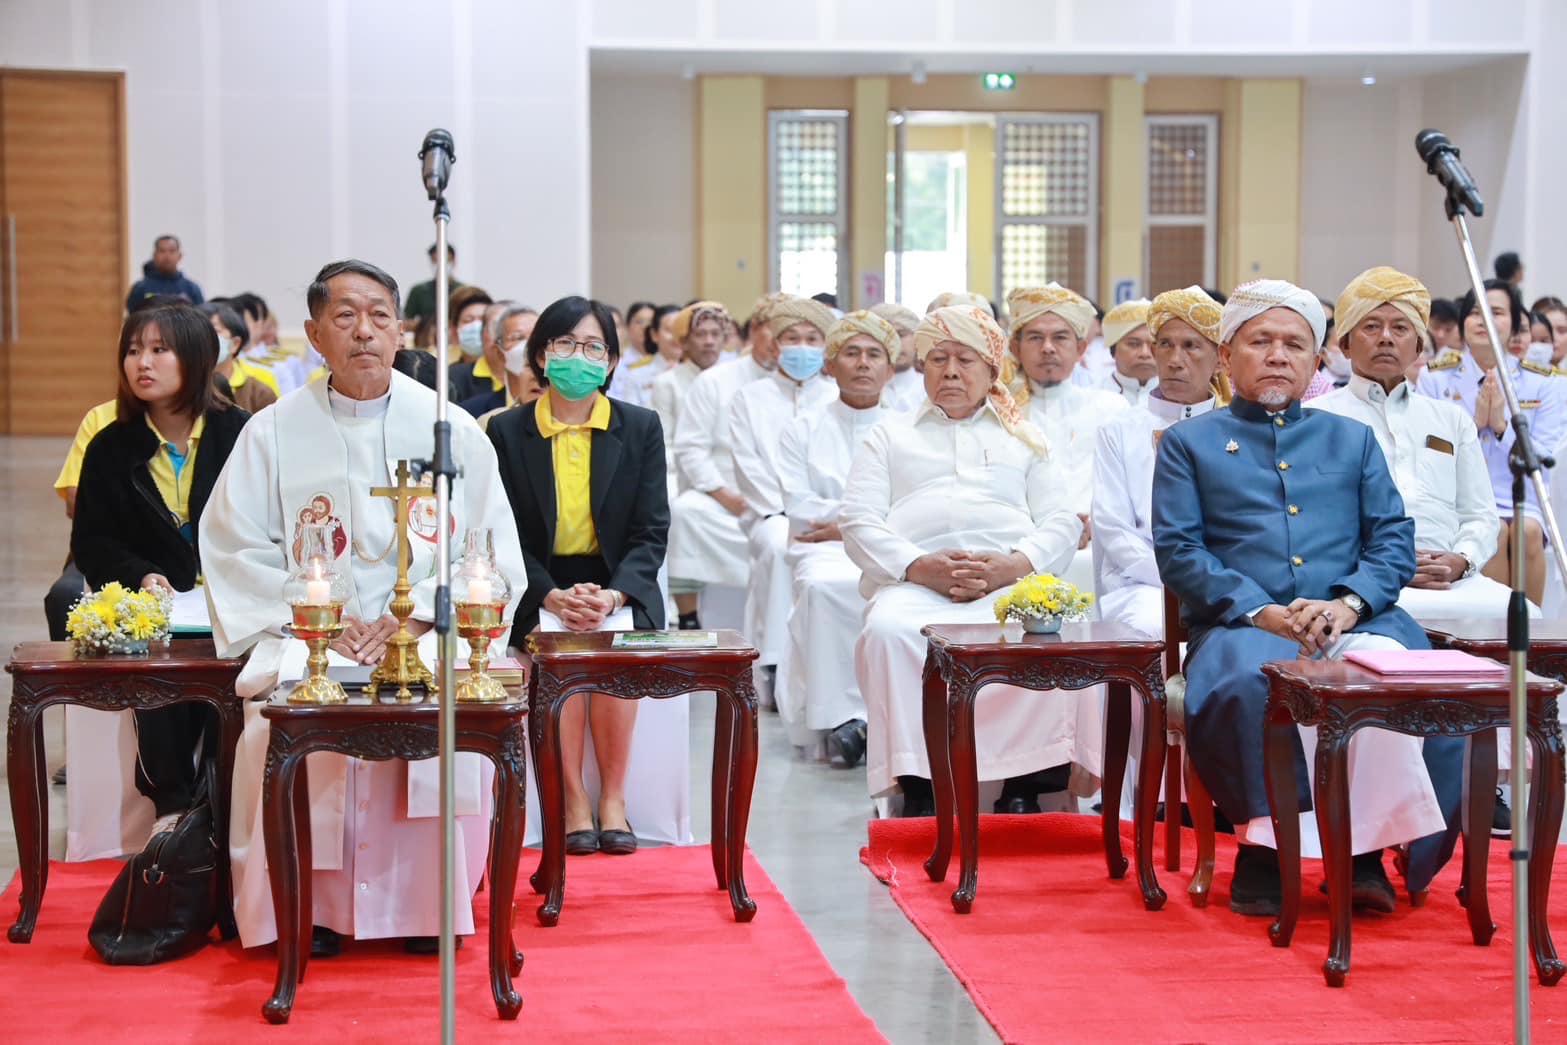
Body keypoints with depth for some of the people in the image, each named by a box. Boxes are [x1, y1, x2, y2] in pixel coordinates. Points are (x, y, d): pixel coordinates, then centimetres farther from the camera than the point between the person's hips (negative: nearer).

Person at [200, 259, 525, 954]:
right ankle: (309, 903, -12)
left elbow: (493, 552, 5)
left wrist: (418, 616, -10)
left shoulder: (450, 429, 7)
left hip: (429, 633, 0)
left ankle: (427, 903, -11)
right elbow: (234, 548, 5)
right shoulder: (274, 433, 7)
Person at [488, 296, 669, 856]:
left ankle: (613, 799, -13)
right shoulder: (507, 432, 2)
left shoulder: (641, 428, 4)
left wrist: (613, 595, -18)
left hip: (620, 585, 0)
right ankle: (573, 801, -16)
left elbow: (651, 531, 0)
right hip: (539, 590, 0)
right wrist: (555, 596, -19)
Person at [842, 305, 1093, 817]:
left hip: (1011, 580, 0)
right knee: (888, 631, -36)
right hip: (914, 581, 0)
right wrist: (918, 566, -8)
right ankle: (917, 788, -31)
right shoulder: (890, 434, 28)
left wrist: (1014, 565, -8)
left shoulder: (1024, 438, 30)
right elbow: (859, 523, 13)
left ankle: (1023, 786, -24)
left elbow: (1062, 523, 15)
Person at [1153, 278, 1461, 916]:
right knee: (1246, 682, -38)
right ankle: (1264, 844, -26)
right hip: (1242, 623, -2)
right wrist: (1261, 612, -11)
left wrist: (1348, 604, -8)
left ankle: (1365, 848, -26)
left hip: (1354, 620, 2)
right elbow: (1177, 550, 4)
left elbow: (1393, 540, 13)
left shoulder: (1353, 439, 26)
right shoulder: (1188, 443, 18)